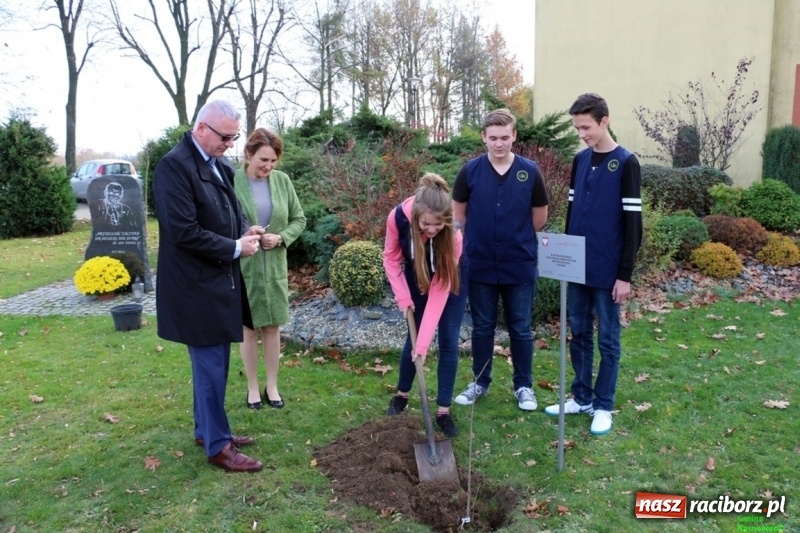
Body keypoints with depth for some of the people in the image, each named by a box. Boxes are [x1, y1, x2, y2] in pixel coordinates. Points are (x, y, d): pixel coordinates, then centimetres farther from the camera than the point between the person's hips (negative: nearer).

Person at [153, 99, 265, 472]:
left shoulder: (221, 166, 10)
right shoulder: (174, 165, -17)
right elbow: (184, 232, -23)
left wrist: (245, 232, -4)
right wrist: (236, 247, -16)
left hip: (219, 279, 9)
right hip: (196, 284, -9)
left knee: (215, 363, 18)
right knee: (210, 365, 0)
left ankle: (206, 430, 33)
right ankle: (218, 446, 14)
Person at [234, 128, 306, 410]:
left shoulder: (282, 180, -3)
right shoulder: (232, 182, -12)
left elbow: (299, 220, 4)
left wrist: (281, 237, -13)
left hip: (275, 268, 3)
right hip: (243, 269, -3)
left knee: (273, 327, 12)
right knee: (249, 329, 9)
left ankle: (272, 386, 27)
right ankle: (253, 388, 25)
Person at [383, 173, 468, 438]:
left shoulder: (452, 235, -37)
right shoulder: (398, 217, -33)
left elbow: (439, 291, -35)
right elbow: (391, 258, -13)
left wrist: (424, 342, -35)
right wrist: (403, 297, -19)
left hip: (451, 278, -2)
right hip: (416, 277, 2)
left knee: (448, 341, -4)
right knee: (413, 336, 6)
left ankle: (443, 411, 7)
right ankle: (401, 395, 28)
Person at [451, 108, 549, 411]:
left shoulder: (530, 171, -4)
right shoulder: (470, 170, -4)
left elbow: (540, 216, 7)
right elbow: (458, 211, 7)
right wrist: (477, 239, 9)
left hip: (520, 266, 0)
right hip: (480, 265, 0)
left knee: (520, 328, 10)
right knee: (482, 327, 12)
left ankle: (524, 386, 26)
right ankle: (480, 382, 28)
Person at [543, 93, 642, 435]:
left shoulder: (626, 163, -9)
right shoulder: (580, 160, 9)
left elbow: (632, 223, -11)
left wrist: (625, 275, -13)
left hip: (607, 271, -6)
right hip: (577, 267, 6)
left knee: (607, 340, 6)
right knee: (579, 334, 13)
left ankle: (603, 406, 18)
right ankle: (581, 397, 26)